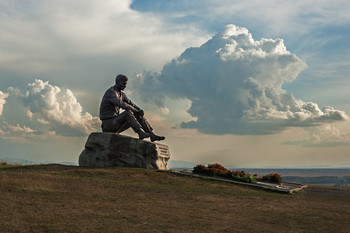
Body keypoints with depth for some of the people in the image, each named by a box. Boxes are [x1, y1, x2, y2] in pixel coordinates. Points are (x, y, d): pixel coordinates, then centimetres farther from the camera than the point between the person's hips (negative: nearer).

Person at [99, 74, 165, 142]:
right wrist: (136, 111, -21)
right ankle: (141, 133, -35)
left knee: (139, 116, 0)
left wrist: (140, 110, -8)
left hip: (115, 122, 9)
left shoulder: (122, 94, 14)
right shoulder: (111, 92, -16)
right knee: (128, 112, -30)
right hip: (108, 124, -9)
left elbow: (130, 103, 13)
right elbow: (122, 104, -28)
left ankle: (152, 135, -4)